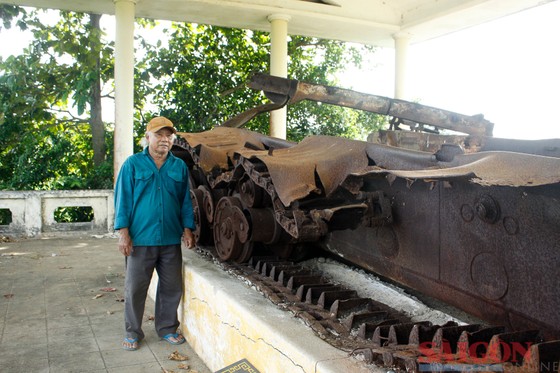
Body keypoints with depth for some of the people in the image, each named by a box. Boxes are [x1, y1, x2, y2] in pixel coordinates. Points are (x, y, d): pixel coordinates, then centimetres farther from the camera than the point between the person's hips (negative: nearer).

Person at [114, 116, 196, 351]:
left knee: (172, 287, 11)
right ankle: (132, 333, 22)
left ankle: (167, 328, 28)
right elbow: (122, 198, -2)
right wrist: (123, 232, -8)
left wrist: (187, 229, 6)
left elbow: (185, 201, 12)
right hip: (140, 240, -3)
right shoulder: (132, 164, 0)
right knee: (135, 288, 6)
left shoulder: (180, 167, 8)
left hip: (171, 240, 3)